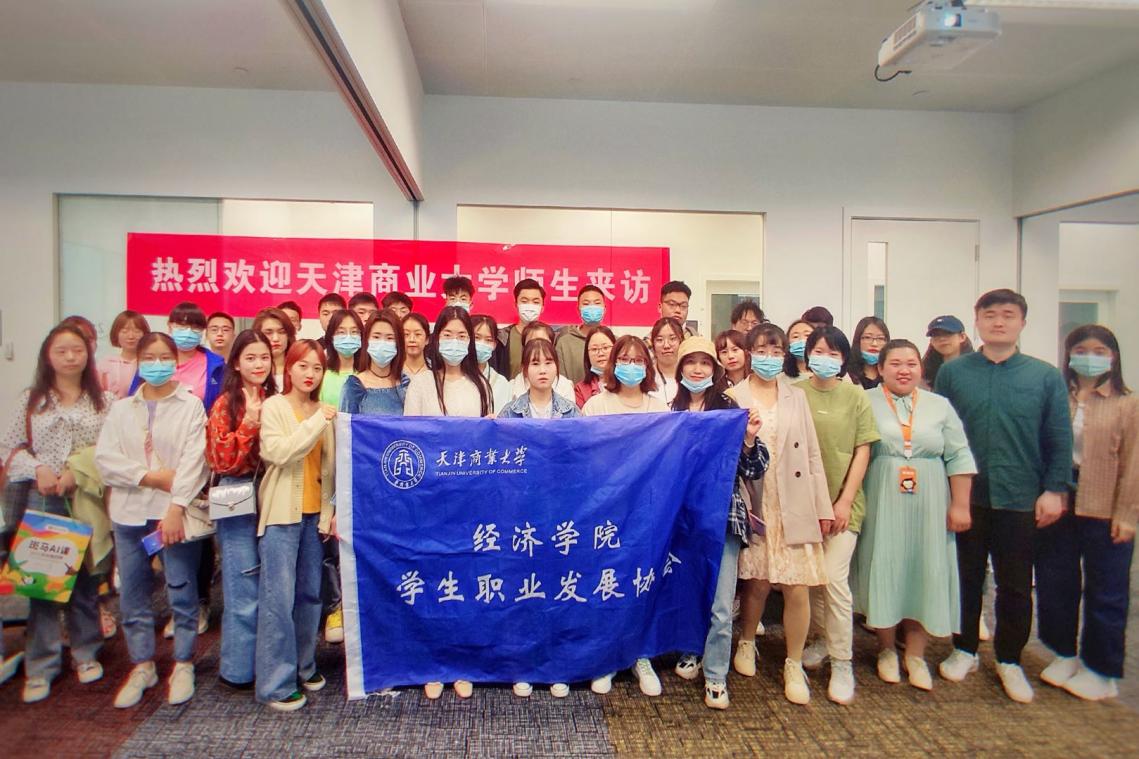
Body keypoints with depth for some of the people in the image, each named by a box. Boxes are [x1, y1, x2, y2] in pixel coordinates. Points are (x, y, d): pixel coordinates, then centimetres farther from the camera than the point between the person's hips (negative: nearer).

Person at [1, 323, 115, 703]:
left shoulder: (105, 401, 3)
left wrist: (79, 473, -13)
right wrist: (38, 469, -10)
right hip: (39, 501, 1)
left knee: (85, 578, 8)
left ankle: (86, 652, 25)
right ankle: (40, 667, 14)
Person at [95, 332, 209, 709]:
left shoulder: (191, 406, -1)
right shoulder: (121, 408, 11)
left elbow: (193, 461, -10)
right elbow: (104, 458, 1)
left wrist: (176, 507, -18)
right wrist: (151, 476, -12)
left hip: (176, 512, -4)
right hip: (129, 514, 4)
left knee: (182, 593, 2)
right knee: (132, 596, 11)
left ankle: (183, 666, 18)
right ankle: (142, 667, 26)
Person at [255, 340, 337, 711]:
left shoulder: (323, 411, 10)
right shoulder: (274, 406, -3)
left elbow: (329, 468, 11)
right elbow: (278, 452, -19)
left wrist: (330, 511, 5)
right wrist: (317, 422, -20)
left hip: (313, 513, 5)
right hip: (281, 513, -5)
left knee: (310, 594, 11)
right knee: (279, 597, -3)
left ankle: (304, 666, 27)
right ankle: (276, 682, 8)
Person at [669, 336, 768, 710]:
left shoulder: (731, 409, -2)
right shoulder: (670, 411, 5)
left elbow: (752, 471, -3)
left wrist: (750, 439, -18)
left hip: (722, 516, -2)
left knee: (720, 605, -1)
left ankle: (716, 677, 17)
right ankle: (689, 651, 40)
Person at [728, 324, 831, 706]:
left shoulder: (796, 396, 10)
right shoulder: (732, 398, 1)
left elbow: (812, 453, 8)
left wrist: (823, 506, 6)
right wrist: (739, 501, -11)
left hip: (795, 506, 2)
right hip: (755, 505, -2)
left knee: (798, 588, 0)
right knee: (757, 583, 5)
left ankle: (794, 666, 19)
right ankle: (746, 643, 34)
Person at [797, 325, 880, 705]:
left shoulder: (855, 397, -2)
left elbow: (862, 452, -1)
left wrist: (846, 500, -8)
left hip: (842, 502, -2)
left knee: (834, 578, -7)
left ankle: (842, 663, 7)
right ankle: (823, 638, 33)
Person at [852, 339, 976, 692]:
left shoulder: (940, 406, 8)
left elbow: (958, 457, 6)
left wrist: (960, 504, -1)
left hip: (928, 505, 2)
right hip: (881, 504, -2)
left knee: (923, 573, 6)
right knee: (883, 570, 3)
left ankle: (916, 655, 19)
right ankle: (886, 650, 20)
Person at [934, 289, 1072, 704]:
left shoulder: (1046, 377, 1)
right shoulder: (952, 372, 0)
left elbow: (1059, 439, 3)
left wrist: (1055, 489, -4)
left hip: (1020, 500, 0)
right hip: (965, 495, 0)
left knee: (1016, 586, 10)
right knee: (965, 578, 12)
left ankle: (1009, 660, 28)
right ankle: (964, 650, 30)